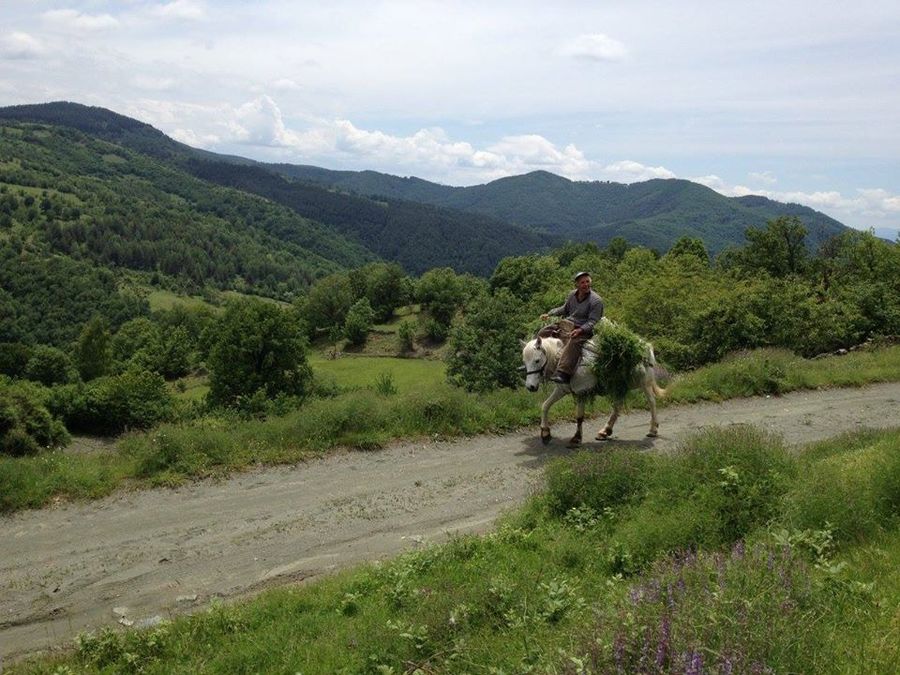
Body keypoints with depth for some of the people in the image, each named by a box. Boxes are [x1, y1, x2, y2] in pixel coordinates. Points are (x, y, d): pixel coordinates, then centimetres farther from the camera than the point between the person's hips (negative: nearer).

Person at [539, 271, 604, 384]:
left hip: (583, 330, -7)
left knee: (573, 342, -38)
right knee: (544, 332, -1)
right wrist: (549, 314, 13)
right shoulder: (572, 295, 8)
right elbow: (564, 309, 25)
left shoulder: (596, 301, -12)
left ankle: (563, 373, -48)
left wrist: (580, 330, -32)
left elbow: (592, 322, -16)